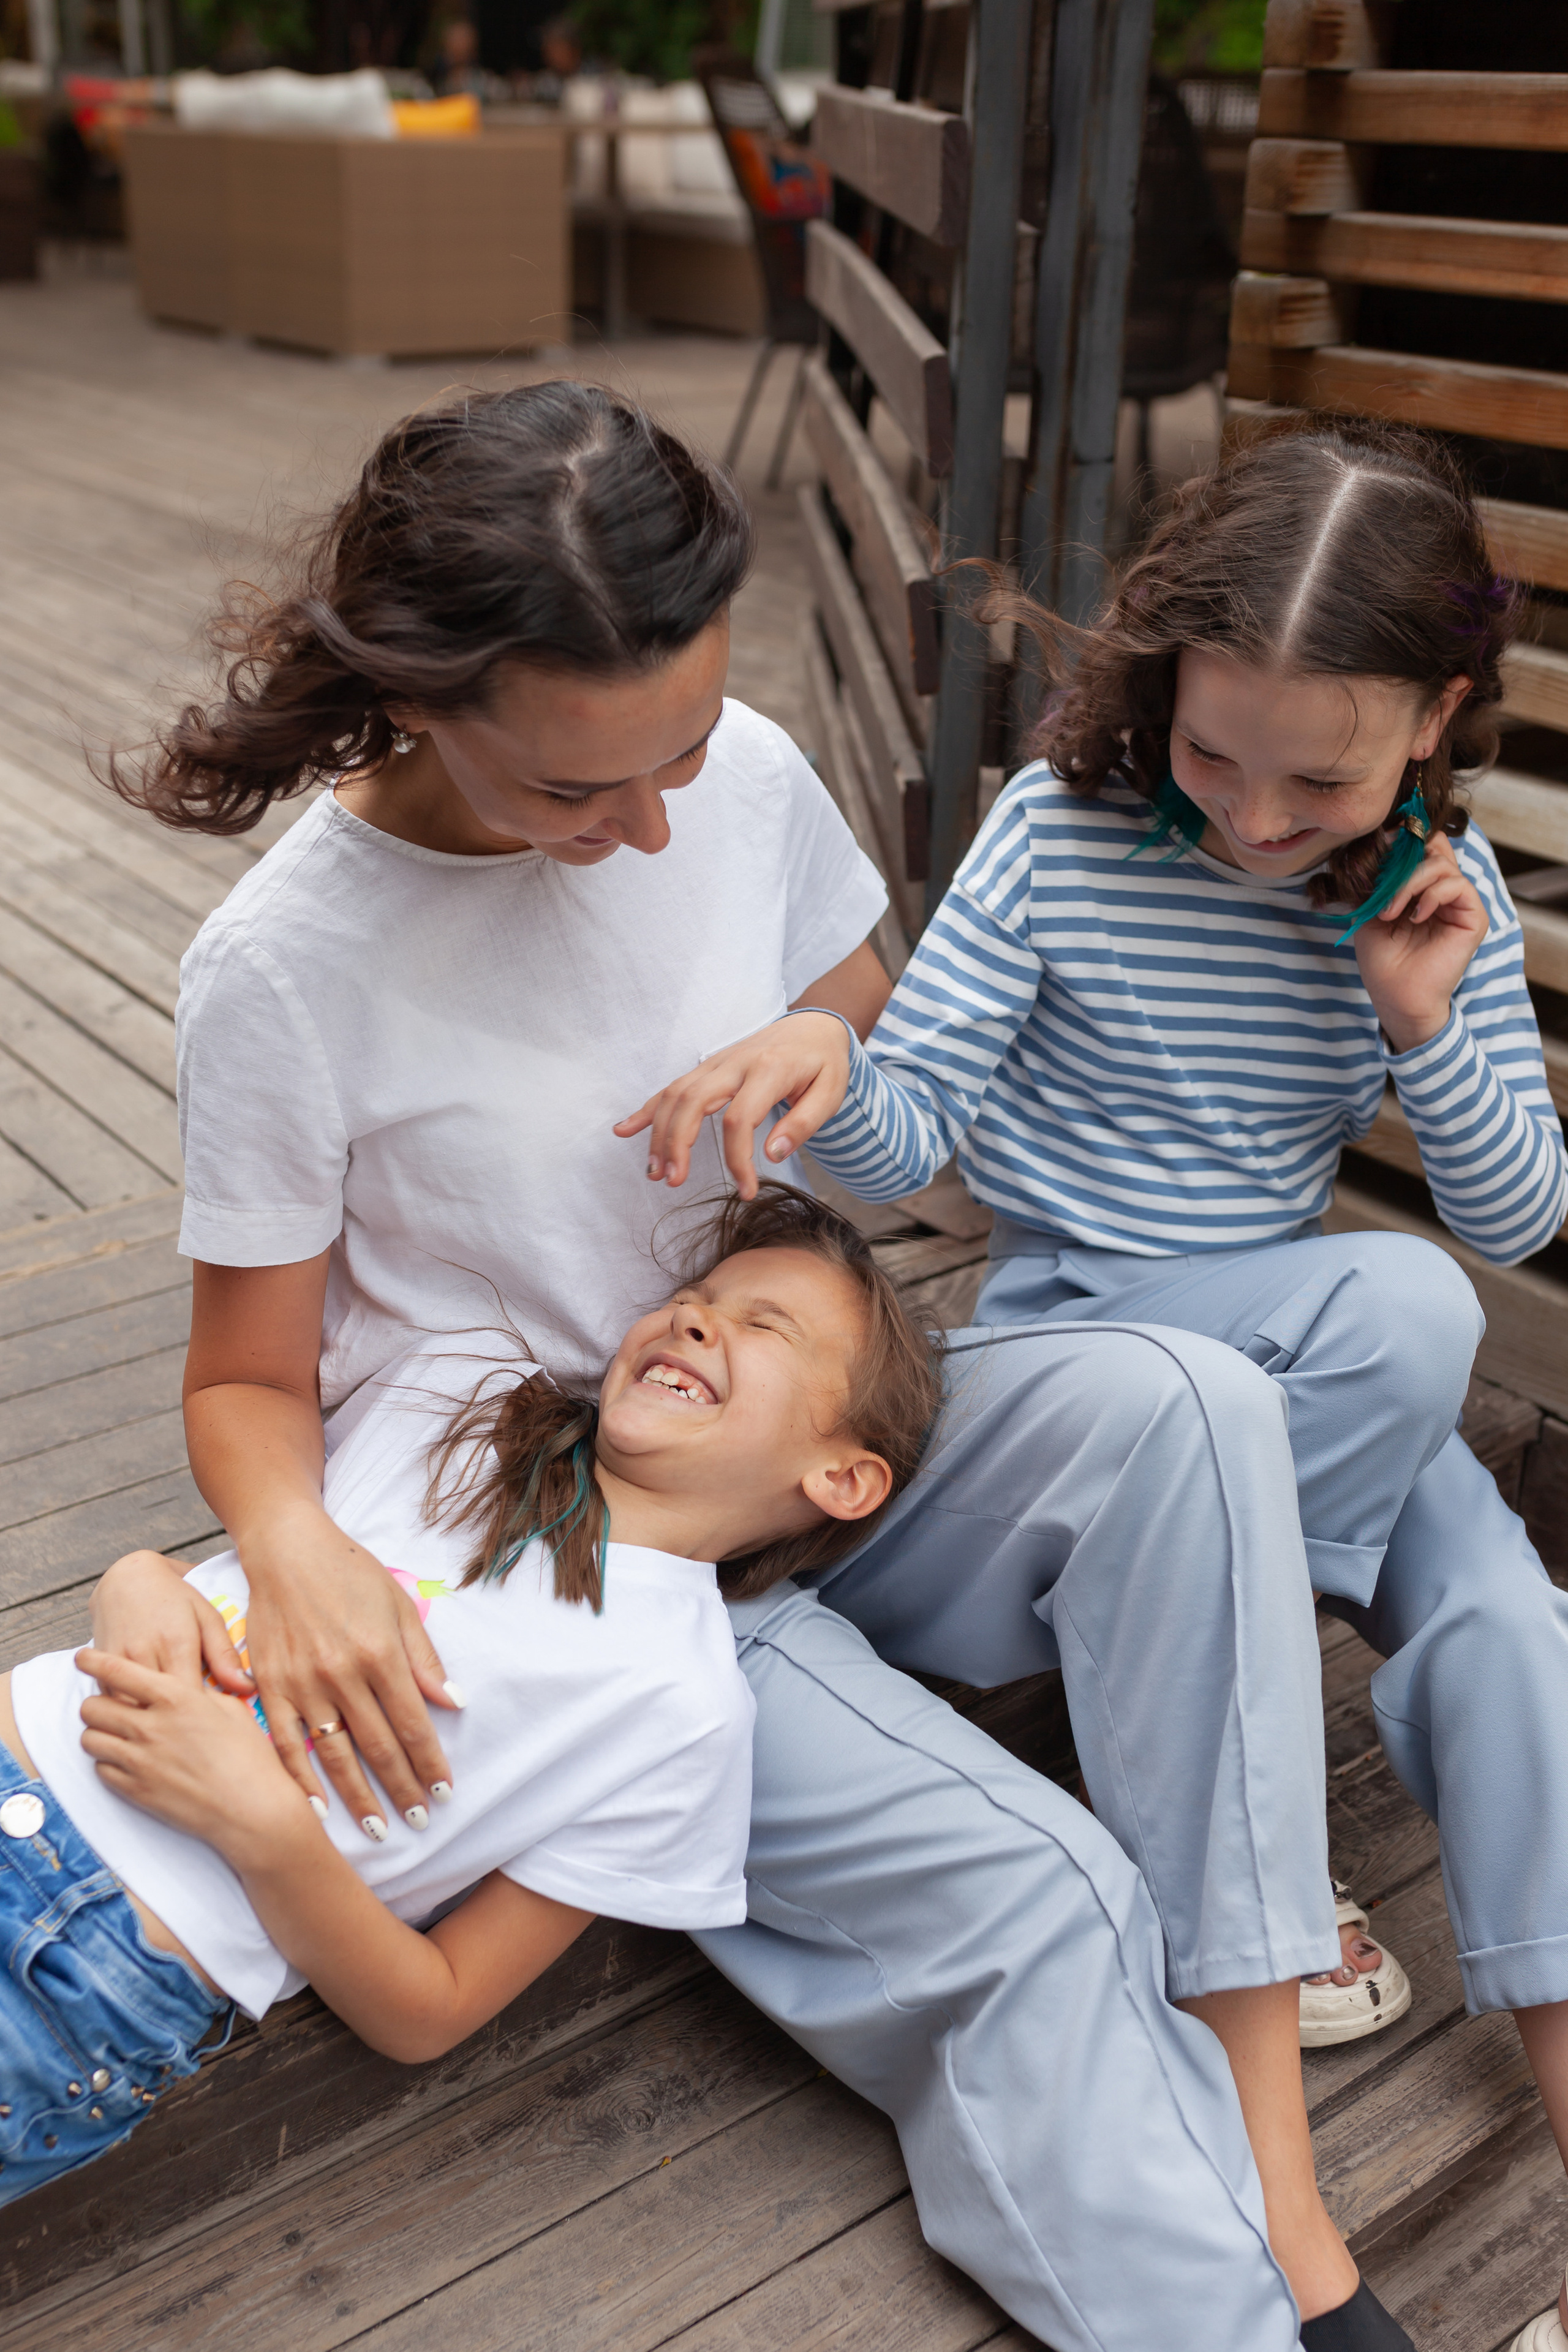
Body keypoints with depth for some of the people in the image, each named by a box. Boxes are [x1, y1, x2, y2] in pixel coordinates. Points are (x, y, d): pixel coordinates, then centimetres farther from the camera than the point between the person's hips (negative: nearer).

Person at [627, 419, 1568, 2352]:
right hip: (1075, 1315, -3)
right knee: (1397, 1306, -30)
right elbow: (913, 1136, -13)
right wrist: (827, 1069, -37)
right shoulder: (1063, 833, -14)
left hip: (1301, 1352, 4)